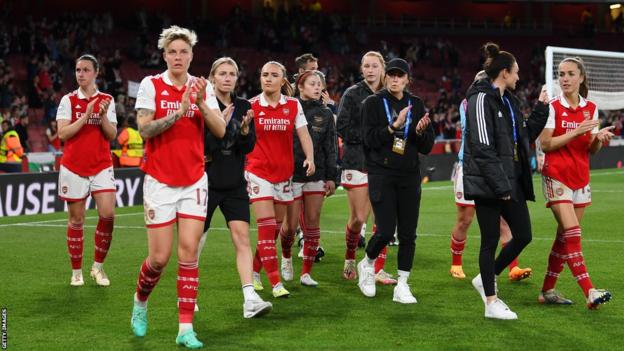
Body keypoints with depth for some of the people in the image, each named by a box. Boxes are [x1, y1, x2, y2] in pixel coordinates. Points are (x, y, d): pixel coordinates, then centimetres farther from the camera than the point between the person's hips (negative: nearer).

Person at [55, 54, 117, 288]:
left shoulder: (107, 100, 6)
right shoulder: (68, 100, 2)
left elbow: (112, 135, 2)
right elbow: (63, 133, -9)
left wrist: (103, 116, -15)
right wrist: (86, 115, -16)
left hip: (101, 166, 1)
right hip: (74, 167, -1)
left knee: (107, 214, -12)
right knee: (76, 220, 4)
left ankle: (98, 267, 5)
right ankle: (76, 272, 14)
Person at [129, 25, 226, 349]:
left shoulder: (202, 87, 4)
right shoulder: (151, 85, -3)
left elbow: (220, 131, -4)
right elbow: (144, 129, -12)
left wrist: (202, 103, -18)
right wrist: (179, 111, -21)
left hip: (194, 181, 2)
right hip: (160, 180, -2)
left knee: (189, 251, -6)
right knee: (160, 257, -2)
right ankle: (140, 303, 29)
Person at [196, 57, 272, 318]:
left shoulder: (243, 107, 7)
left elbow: (249, 147, 2)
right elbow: (198, 146, -13)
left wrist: (245, 128, -17)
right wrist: (220, 125, -24)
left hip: (235, 184, 3)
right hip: (206, 182, -3)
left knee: (242, 236, -9)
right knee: (196, 239, 6)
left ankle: (250, 299, -17)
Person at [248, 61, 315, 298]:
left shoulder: (293, 106, 2)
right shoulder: (251, 106, -2)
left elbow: (304, 135, -4)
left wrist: (310, 157, -18)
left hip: (284, 172, 3)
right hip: (258, 171, -3)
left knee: (275, 228, 9)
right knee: (267, 227, -11)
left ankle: (255, 270, 27)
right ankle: (276, 283, -12)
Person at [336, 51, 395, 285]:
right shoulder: (352, 94, 0)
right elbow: (342, 129, -7)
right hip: (358, 162, -3)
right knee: (358, 218, -3)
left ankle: (378, 269, 5)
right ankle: (350, 259, 23)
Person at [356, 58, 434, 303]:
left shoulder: (416, 105, 10)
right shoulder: (373, 103, 1)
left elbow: (427, 147, 8)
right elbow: (370, 138, -10)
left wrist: (420, 131, -12)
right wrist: (395, 125, -21)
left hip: (409, 176, 4)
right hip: (381, 174, -4)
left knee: (408, 234, 1)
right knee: (386, 231, -11)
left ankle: (402, 286, 9)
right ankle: (367, 263, 19)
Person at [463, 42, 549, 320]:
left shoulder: (508, 100, 16)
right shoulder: (481, 99, -12)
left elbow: (526, 134, 24)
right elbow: (482, 147, -19)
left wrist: (541, 108, 15)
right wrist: (500, 185, -21)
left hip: (510, 180, 9)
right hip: (487, 183, -9)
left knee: (523, 235, 8)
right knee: (491, 240, -1)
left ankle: (486, 279, 27)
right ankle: (491, 304, 8)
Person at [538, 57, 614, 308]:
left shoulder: (591, 109, 8)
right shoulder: (552, 107, -5)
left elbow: (591, 150, 12)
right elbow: (545, 144, -12)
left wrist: (600, 139, -10)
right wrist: (577, 132, -19)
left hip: (580, 178, 5)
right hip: (556, 176, -5)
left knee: (565, 236, 6)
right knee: (572, 232, -16)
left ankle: (548, 290, 15)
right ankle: (589, 292, -22)